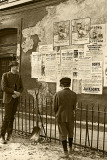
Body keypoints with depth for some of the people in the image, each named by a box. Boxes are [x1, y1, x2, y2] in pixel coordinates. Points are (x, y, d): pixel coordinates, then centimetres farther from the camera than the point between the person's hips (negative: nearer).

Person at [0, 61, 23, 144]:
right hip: (8, 99, -4)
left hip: (16, 99, 4)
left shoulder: (18, 76, 8)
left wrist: (17, 94, -10)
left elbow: (21, 88, 9)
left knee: (12, 116, 8)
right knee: (7, 117, -8)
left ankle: (9, 133, 23)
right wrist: (14, 92, -17)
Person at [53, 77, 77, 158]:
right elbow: (74, 107, -2)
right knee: (70, 133, 22)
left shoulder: (57, 94, -13)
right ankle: (70, 148, 38)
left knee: (63, 135, 8)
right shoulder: (74, 95, -9)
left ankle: (66, 153, 7)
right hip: (70, 117, 2)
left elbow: (55, 107, -6)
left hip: (61, 117, -2)